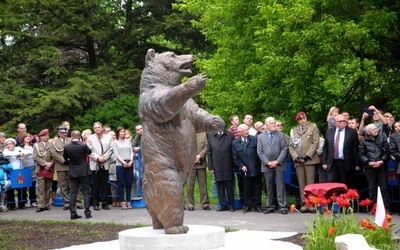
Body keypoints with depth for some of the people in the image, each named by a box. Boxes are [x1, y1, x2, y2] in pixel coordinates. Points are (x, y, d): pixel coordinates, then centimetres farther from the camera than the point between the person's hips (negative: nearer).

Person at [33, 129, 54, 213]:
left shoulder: (51, 145, 12)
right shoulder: (37, 145, 6)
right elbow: (36, 158, -3)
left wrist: (50, 164, -8)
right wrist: (45, 164, -11)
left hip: (50, 169, 2)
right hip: (41, 169, -2)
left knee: (48, 188, 5)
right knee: (41, 188, -7)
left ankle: (47, 205, 10)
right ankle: (40, 206, -8)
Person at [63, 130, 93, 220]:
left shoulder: (66, 147, -7)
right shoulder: (83, 145, -13)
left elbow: (65, 158, 7)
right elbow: (89, 152, 7)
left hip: (73, 172, 2)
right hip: (84, 172, -2)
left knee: (73, 193, 7)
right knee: (86, 192, 3)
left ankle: (73, 213, 5)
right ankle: (87, 213, 0)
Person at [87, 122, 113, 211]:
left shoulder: (108, 137, 9)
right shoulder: (90, 138, 7)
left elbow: (110, 150, 3)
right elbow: (89, 151, 1)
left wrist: (104, 157, -10)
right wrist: (97, 158, -11)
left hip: (105, 164, 1)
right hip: (95, 164, -1)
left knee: (104, 185, 3)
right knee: (96, 185, 2)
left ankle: (104, 203, 7)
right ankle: (96, 203, 7)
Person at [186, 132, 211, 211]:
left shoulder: (203, 134, 12)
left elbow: (206, 147, 4)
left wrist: (200, 156, -10)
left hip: (201, 163, 2)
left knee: (203, 184, 3)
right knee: (190, 185, -1)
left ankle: (205, 203, 7)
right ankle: (190, 204, 7)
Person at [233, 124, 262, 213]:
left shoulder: (255, 139, 0)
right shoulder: (235, 143, 3)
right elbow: (235, 158, 6)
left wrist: (260, 165, -5)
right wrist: (241, 166, -6)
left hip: (256, 169, 0)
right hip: (246, 170, 0)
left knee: (257, 188, 5)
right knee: (247, 189, 5)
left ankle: (257, 205, 14)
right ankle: (247, 205, 15)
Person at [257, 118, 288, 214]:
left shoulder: (281, 135, 8)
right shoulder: (261, 137, 10)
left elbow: (284, 149, 0)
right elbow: (259, 151, 3)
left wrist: (277, 161, -10)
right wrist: (267, 162, -8)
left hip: (279, 164, -1)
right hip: (266, 166, 1)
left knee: (280, 186, -3)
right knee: (269, 187, 6)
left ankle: (282, 207, -2)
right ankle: (270, 206, 13)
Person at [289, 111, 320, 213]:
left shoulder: (313, 127, 8)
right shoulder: (293, 130, 16)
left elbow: (315, 143, -1)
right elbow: (291, 145, 12)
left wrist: (307, 156, -9)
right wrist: (296, 157, -4)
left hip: (309, 159, -3)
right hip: (298, 161, 3)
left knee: (310, 183, -5)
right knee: (301, 184, 2)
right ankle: (304, 203, 4)